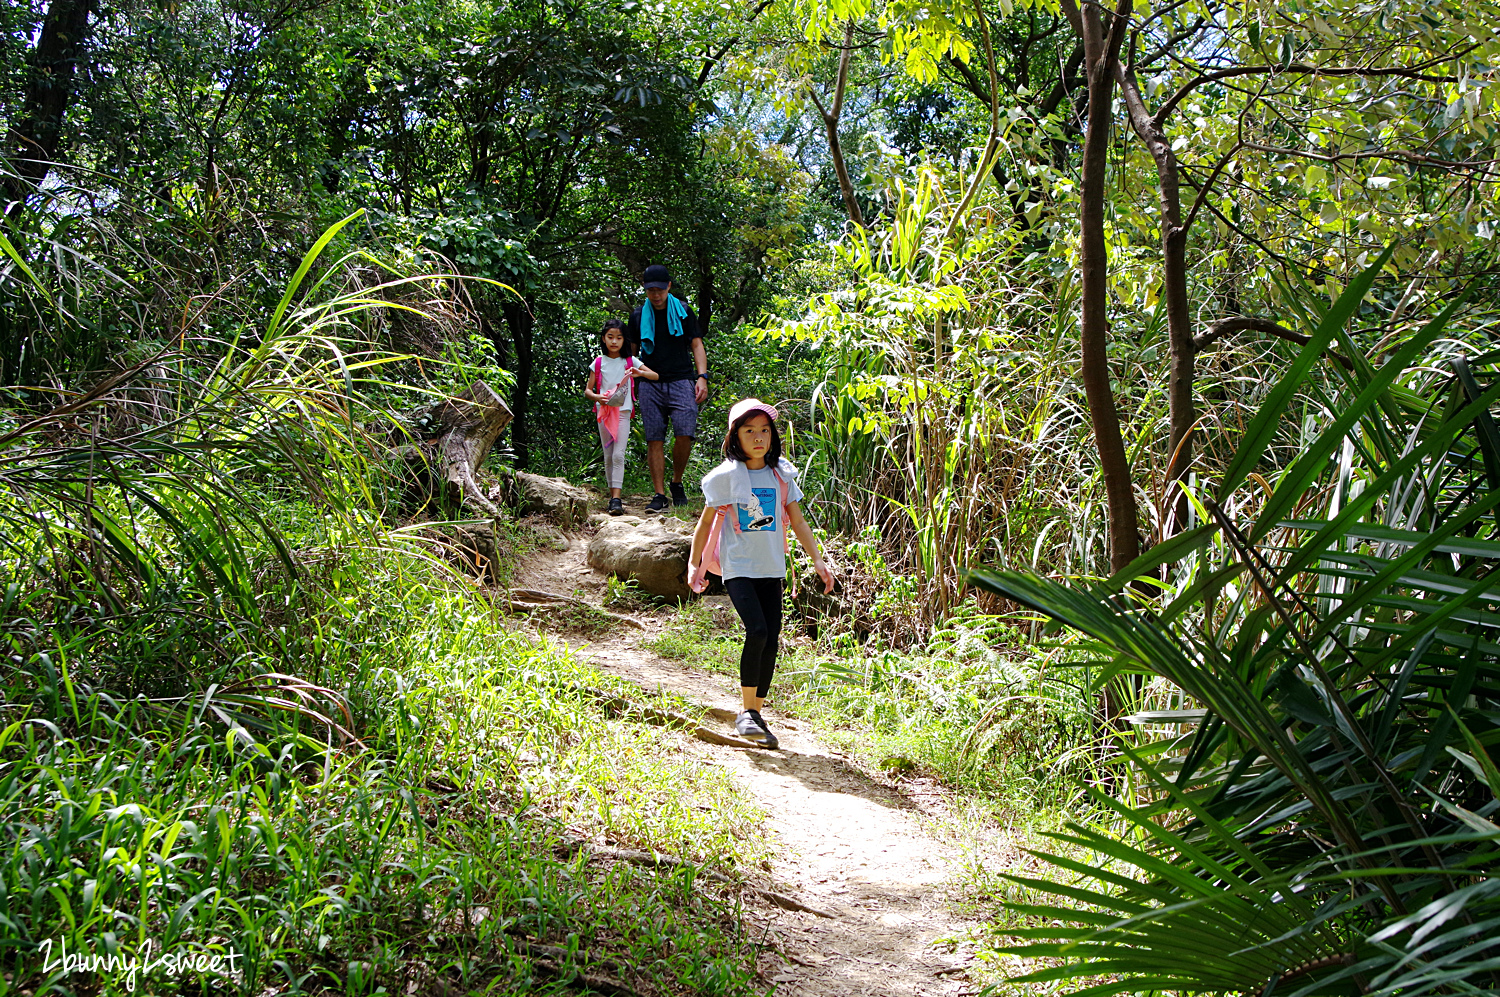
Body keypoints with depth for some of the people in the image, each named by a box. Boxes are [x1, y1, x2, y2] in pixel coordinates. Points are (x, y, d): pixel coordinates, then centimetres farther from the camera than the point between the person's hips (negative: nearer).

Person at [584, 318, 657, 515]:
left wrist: (640, 373, -16)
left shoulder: (630, 361, 5)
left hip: (623, 412, -2)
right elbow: (587, 390, 8)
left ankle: (616, 499, -19)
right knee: (608, 456, 5)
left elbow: (656, 376, 3)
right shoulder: (598, 362, 7)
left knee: (618, 455, -14)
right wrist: (597, 397, -14)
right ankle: (612, 496, 13)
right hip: (604, 411, 2)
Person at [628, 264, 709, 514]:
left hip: (681, 382, -2)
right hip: (650, 385, 2)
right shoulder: (638, 316, 14)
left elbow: (696, 345, 9)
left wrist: (702, 376, -4)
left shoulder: (683, 311, 10)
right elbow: (631, 352, 20)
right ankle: (660, 495, -1)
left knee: (684, 434, -16)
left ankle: (677, 483, 7)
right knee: (654, 440, -5)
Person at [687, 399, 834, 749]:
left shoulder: (781, 475, 7)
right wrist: (694, 564, 4)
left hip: (772, 569, 4)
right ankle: (746, 712, -10)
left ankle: (756, 712, 15)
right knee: (757, 631, -22)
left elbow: (798, 522, 13)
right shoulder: (726, 476, -3)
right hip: (738, 567, -4)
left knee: (771, 641, 0)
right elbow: (706, 522, 4)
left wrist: (817, 560, 7)